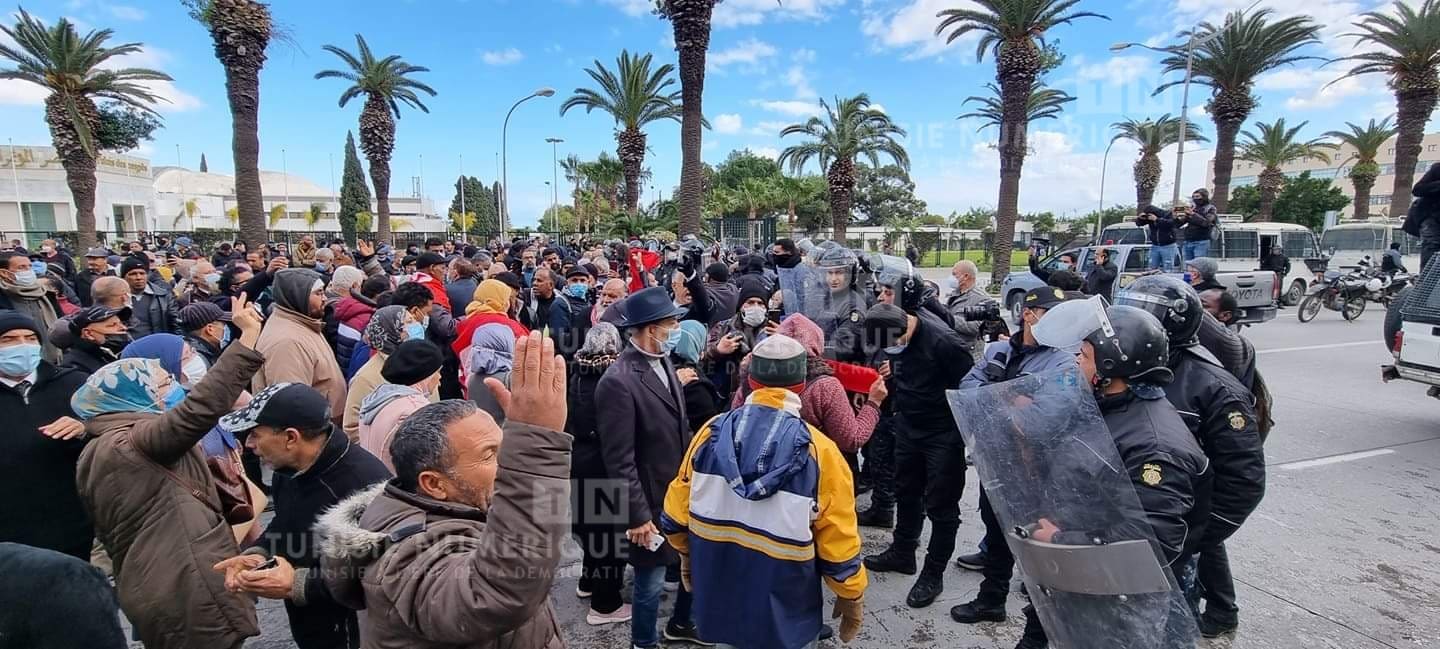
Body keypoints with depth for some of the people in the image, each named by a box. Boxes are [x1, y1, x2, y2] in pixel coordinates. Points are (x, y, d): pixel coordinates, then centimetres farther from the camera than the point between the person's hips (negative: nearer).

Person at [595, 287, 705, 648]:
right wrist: (638, 515, -17)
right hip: (652, 502, -8)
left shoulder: (664, 363, 2)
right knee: (651, 582, 11)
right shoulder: (618, 381, -24)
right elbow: (620, 460, -21)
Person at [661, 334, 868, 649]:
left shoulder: (711, 432, -11)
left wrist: (688, 554, 19)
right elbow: (838, 541, -12)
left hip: (719, 602, 3)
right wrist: (852, 597, 6)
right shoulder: (819, 451, -19)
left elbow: (676, 512, 0)